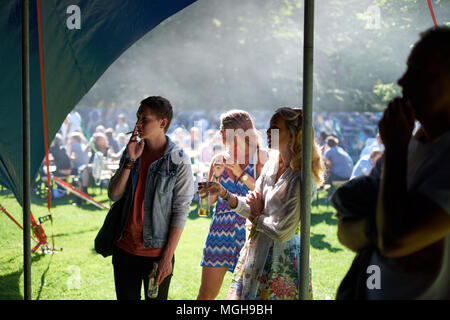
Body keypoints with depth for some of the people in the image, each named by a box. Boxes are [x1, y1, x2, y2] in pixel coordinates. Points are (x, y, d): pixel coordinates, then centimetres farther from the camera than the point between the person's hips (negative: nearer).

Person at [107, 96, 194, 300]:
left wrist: (167, 257, -13)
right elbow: (114, 195, 1)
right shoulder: (132, 151, 7)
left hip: (157, 253, -4)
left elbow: (181, 212, -9)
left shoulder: (178, 161, -8)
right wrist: (130, 160, -11)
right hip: (124, 249, 4)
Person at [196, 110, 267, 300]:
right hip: (221, 227, 3)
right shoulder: (219, 160, 9)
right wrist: (216, 176, -7)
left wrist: (241, 174, -16)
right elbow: (209, 200, 8)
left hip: (248, 227, -3)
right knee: (206, 292, 0)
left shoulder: (259, 157, -1)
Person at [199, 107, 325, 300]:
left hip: (283, 258, -8)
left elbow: (282, 231, -19)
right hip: (257, 252, 8)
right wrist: (224, 193, -4)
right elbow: (254, 209, 8)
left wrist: (257, 218, -2)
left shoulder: (300, 179, -18)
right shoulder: (271, 165, 7)